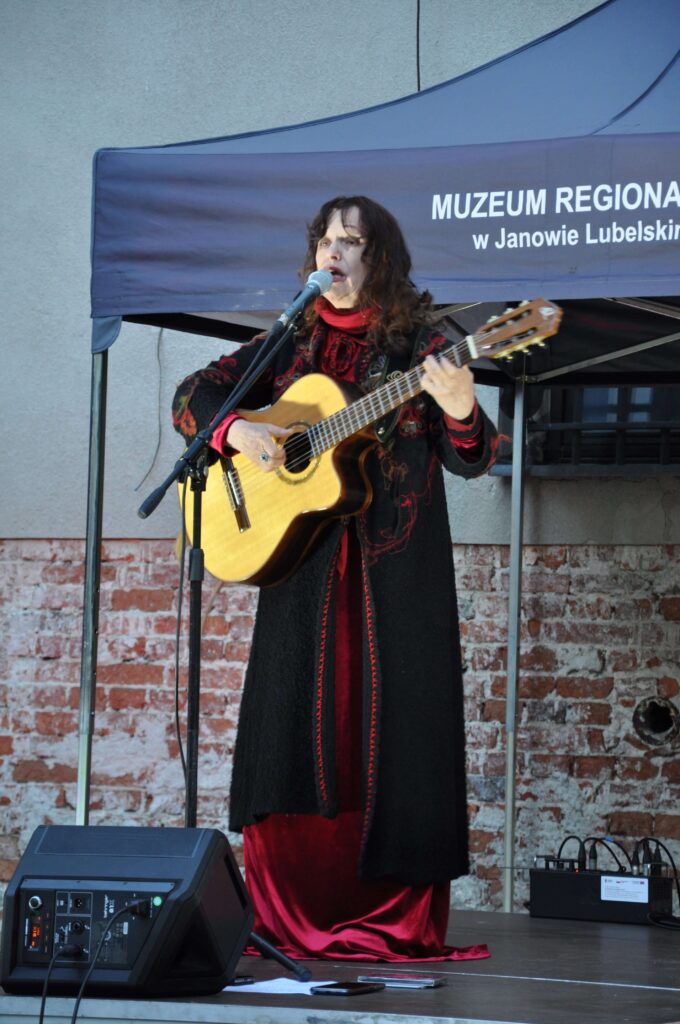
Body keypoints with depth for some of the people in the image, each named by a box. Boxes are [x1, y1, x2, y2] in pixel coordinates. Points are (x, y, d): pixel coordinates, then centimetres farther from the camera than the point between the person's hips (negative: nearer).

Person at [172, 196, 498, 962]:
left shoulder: (418, 347, 4)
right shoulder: (288, 345, 13)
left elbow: (470, 461, -2)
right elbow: (193, 396, 12)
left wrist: (460, 411, -24)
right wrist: (239, 430, -9)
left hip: (397, 567, -3)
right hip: (302, 560, 3)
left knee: (392, 723, -5)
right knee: (296, 722, 0)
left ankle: (395, 919, -2)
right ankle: (293, 915, 5)